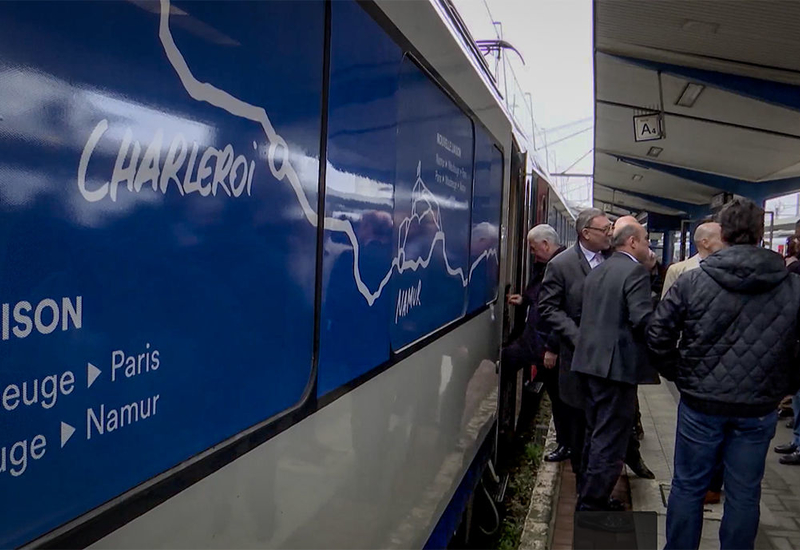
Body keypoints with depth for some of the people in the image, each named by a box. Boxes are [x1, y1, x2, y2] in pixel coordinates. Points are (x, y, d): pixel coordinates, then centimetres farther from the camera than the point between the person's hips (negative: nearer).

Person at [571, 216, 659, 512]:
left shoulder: (597, 272, 15)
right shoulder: (635, 271, -13)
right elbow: (642, 319, -22)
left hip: (591, 362, 9)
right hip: (618, 365, -9)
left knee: (595, 434, 20)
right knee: (610, 441, 0)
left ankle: (588, 496, 31)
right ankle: (593, 505, 6)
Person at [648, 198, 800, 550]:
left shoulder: (692, 281, -9)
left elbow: (658, 336, -7)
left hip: (700, 404, -1)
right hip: (759, 410, 1)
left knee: (687, 487, 14)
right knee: (744, 494, 15)